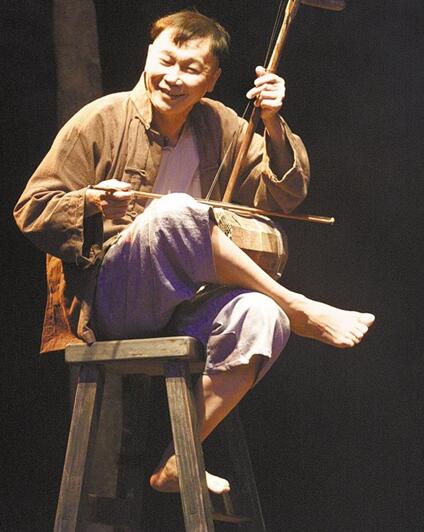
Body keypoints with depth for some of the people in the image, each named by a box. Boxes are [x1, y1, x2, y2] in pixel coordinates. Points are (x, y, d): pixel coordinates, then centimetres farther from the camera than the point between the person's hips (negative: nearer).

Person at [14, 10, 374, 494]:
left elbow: (281, 198, 7)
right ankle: (302, 311, -20)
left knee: (260, 317, -31)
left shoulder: (219, 126, 11)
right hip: (109, 302, -4)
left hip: (182, 310, 4)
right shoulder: (101, 121, -1)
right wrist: (90, 204, -23)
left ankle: (176, 462, -22)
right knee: (175, 213, -34)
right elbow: (31, 213, -3)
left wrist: (273, 127, -8)